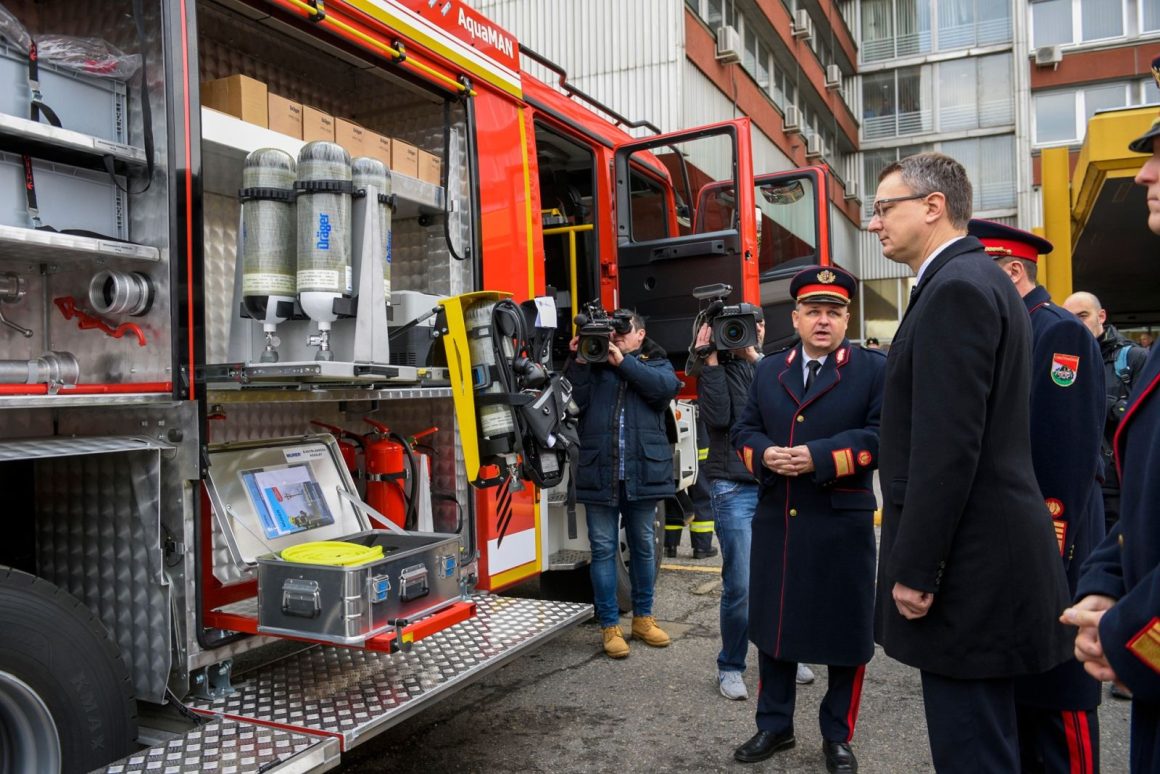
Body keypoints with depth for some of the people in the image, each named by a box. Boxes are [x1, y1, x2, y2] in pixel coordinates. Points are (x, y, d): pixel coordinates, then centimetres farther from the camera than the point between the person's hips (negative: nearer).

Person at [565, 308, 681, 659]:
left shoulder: (656, 363, 12)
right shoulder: (593, 363, 11)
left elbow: (666, 386, -11)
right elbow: (574, 401, -2)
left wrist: (623, 361, -12)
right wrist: (578, 362, -10)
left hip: (643, 473, 1)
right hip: (599, 474, 0)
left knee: (643, 546, 12)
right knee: (603, 549, 3)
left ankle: (643, 618, 28)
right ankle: (609, 625, 13)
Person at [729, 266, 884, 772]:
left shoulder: (875, 369, -1)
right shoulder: (768, 370, 12)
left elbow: (883, 437, -12)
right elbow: (743, 430, 10)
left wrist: (819, 457, -22)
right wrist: (764, 454, -12)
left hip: (842, 525, -3)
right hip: (775, 522, 4)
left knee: (845, 632, 8)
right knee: (774, 625, 14)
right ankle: (774, 726, 31)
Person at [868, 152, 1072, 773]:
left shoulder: (956, 287, -16)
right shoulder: (974, 279, 15)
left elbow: (948, 445, -23)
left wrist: (914, 569, -17)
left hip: (968, 560, -11)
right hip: (986, 549, 11)